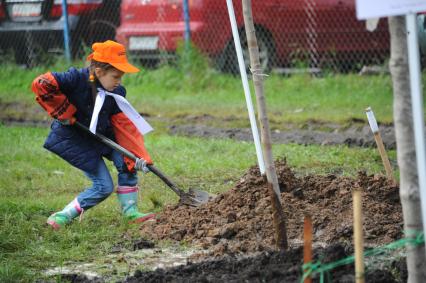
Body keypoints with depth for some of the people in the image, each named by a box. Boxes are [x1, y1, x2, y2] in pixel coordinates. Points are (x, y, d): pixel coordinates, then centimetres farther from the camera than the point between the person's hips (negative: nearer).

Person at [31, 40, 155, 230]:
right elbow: (40, 85, -34)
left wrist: (139, 155, -17)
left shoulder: (116, 93, -7)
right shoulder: (77, 79, -25)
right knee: (104, 186, -10)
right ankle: (62, 217, 2)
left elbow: (124, 126, -7)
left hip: (101, 136, 6)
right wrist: (64, 112, -26)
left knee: (126, 161, -14)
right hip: (72, 139, -6)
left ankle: (130, 212, 0)